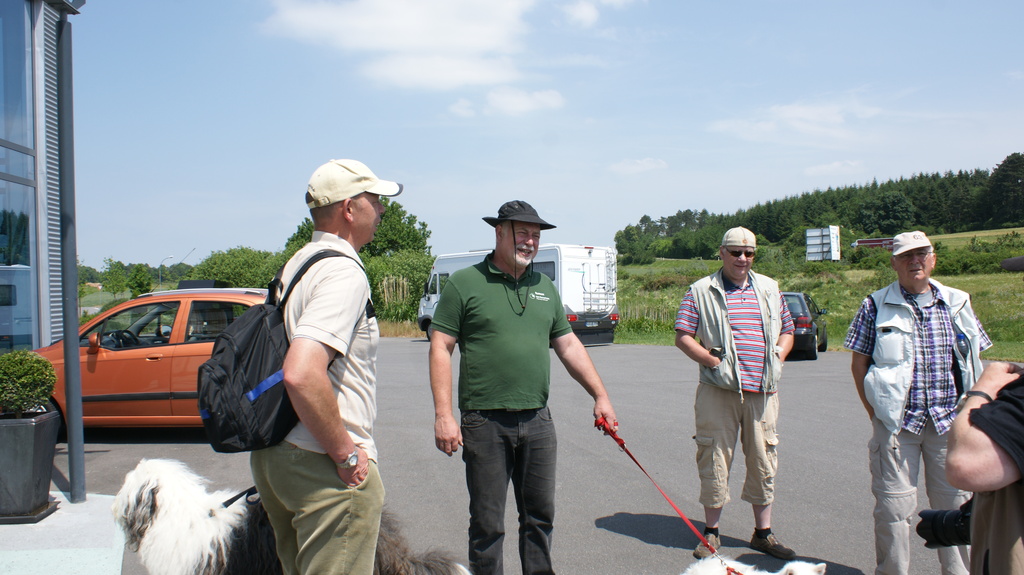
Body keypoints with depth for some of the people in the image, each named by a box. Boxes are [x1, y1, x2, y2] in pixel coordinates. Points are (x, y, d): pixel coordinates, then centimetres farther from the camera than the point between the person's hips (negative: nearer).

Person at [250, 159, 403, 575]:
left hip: (274, 457, 10)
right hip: (324, 467, -10)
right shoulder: (343, 272, -17)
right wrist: (346, 454, -20)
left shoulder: (296, 265, 14)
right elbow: (303, 375, -31)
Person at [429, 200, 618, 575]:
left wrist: (600, 395, 13)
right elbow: (440, 348, -5)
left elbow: (568, 345, 18)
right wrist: (443, 414, -13)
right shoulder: (465, 283, -3)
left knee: (540, 515, 13)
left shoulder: (544, 287, 13)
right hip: (485, 423, -5)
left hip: (537, 421, 5)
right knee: (487, 523, 4)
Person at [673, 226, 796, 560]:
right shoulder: (701, 291, 3)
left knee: (763, 461, 8)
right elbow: (683, 336, 0)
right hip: (719, 390, -3)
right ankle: (711, 532, 15)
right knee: (715, 459, 1)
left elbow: (787, 331, 22)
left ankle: (763, 533, 21)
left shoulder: (769, 289, 15)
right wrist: (712, 360, -11)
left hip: (762, 391, 3)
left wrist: (777, 357, 3)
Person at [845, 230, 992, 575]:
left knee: (956, 502, 9)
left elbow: (973, 360, 14)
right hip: (897, 423, -2)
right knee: (894, 507, 1)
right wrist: (875, 413, -3)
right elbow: (859, 363, 2)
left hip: (950, 421, 3)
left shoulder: (957, 303, 9)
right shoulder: (876, 306, 1)